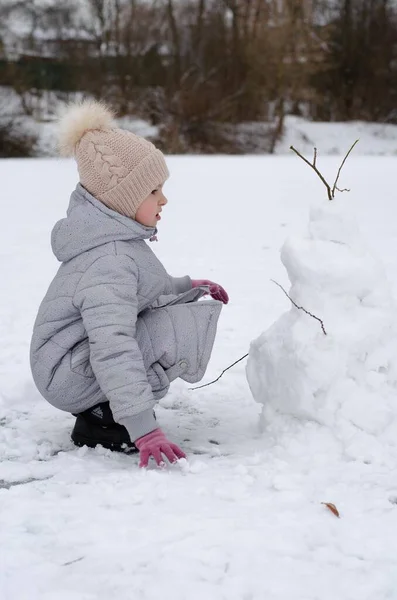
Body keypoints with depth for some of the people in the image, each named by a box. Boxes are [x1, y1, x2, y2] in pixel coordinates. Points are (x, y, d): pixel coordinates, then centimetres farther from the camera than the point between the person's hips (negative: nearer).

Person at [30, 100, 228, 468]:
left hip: (82, 358, 10)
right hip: (69, 377, -10)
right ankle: (103, 420, -13)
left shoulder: (115, 237, 6)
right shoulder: (110, 260, -27)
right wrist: (141, 427, -38)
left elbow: (136, 293, 25)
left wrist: (186, 287, 15)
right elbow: (113, 347, -35)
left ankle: (101, 408, 9)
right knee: (191, 323, -22)